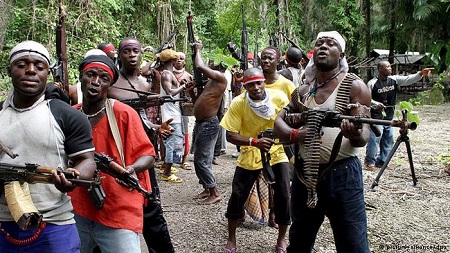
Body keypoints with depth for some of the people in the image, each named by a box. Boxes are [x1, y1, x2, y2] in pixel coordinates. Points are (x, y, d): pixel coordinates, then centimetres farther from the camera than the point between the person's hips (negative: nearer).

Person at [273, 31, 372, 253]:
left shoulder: (354, 86, -4)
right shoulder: (303, 91, 11)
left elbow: (364, 135, -11)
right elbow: (278, 123, 7)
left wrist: (355, 135, -36)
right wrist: (296, 134, -15)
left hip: (342, 174, -5)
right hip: (304, 174, 5)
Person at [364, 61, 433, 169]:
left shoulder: (394, 80, 4)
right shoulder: (372, 83, -11)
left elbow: (408, 79, -7)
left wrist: (420, 74, -21)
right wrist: (375, 104, -23)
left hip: (389, 117, 6)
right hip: (376, 117, -6)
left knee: (388, 140, 11)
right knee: (374, 139, -8)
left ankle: (381, 161, 24)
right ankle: (369, 161, 8)